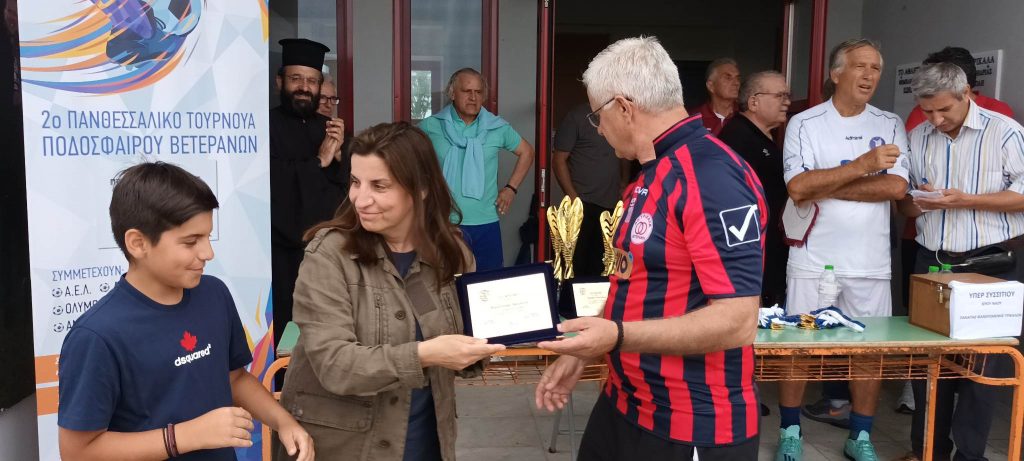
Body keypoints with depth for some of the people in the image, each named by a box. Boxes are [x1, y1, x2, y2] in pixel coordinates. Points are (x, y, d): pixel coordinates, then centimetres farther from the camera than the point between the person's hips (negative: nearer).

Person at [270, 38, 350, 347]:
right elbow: (273, 184, -17)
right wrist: (318, 162, -11)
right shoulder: (267, 126, -5)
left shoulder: (329, 128, 13)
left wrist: (339, 155, -8)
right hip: (284, 253, -5)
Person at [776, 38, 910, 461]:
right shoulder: (804, 124, -2)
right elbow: (798, 188, -15)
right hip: (812, 259, -2)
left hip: (870, 262, 3)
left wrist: (824, 188, -12)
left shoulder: (890, 125, 6)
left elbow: (896, 186, -8)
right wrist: (864, 164, -18)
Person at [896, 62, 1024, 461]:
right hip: (931, 264, 4)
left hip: (990, 267, -4)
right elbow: (902, 203, 15)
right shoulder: (917, 138, 8)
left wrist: (965, 200, -19)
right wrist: (917, 202, -8)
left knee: (981, 365, 1)